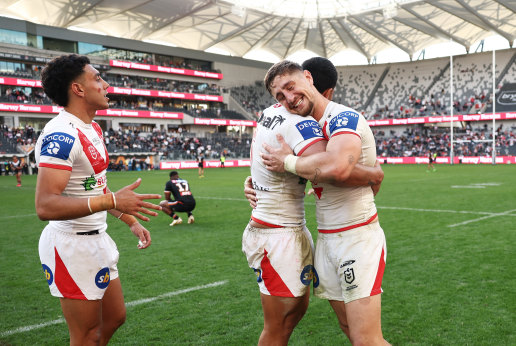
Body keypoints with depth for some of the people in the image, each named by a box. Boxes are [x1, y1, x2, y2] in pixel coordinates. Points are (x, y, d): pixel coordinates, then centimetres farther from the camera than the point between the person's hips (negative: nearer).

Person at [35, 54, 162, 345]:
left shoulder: (93, 129, 11)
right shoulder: (61, 135, -22)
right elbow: (46, 206, -30)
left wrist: (131, 221, 14)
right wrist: (112, 201, -34)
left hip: (97, 238, 10)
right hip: (72, 244, -10)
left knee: (115, 317, 21)